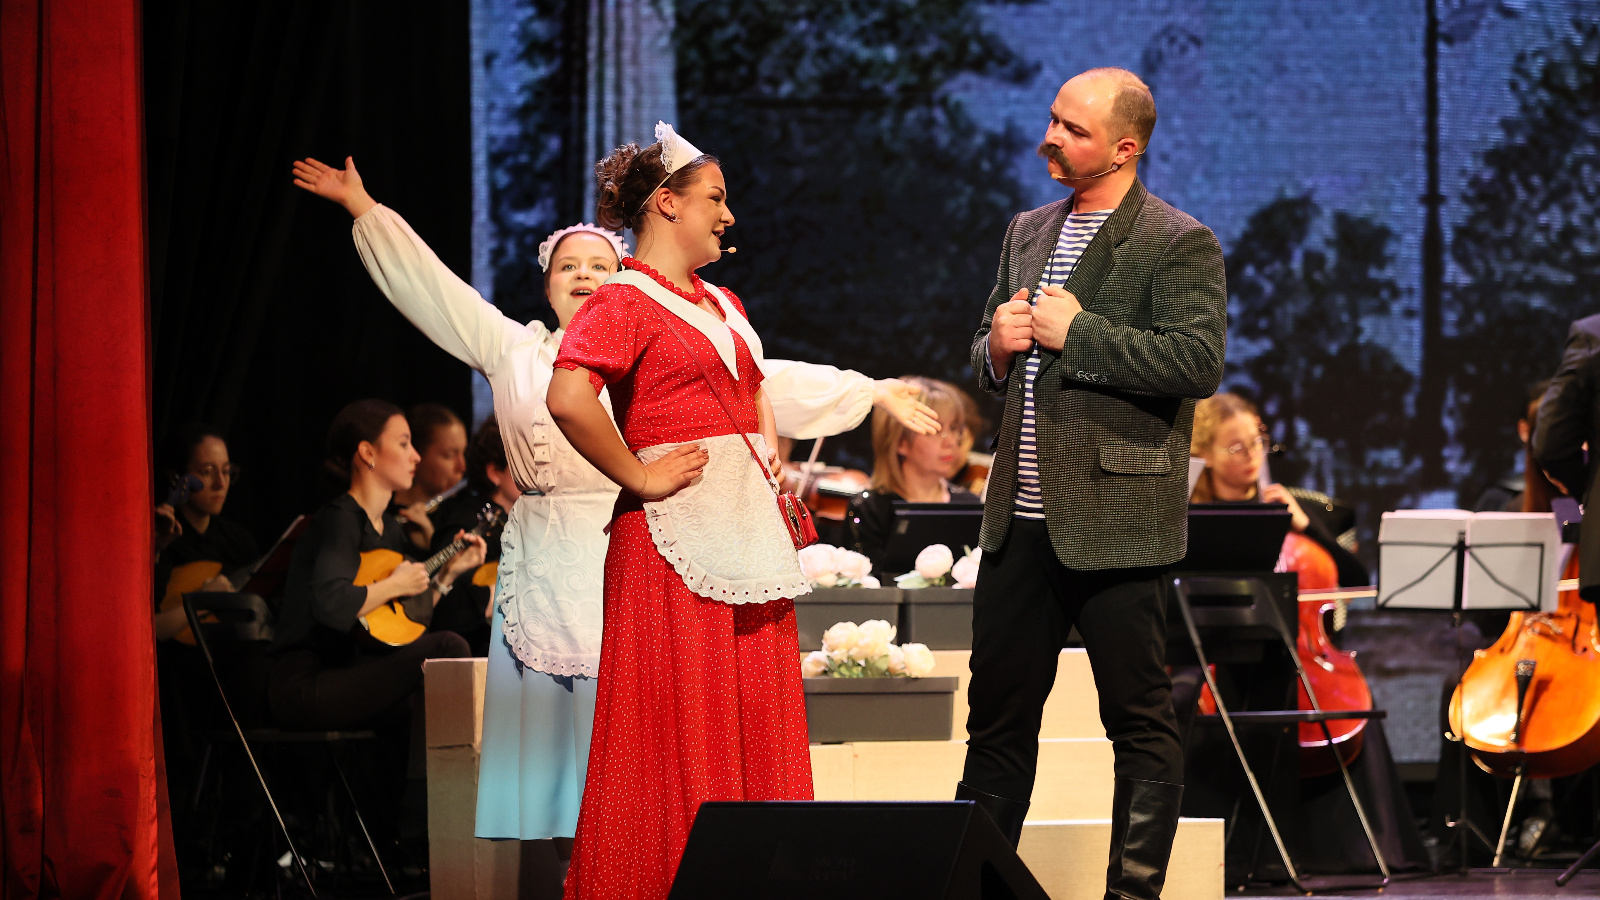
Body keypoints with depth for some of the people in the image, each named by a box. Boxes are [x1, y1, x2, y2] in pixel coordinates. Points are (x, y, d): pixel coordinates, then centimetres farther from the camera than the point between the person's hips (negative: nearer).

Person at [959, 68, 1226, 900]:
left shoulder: (1178, 245, -7)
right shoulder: (1028, 232, 16)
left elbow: (1198, 363, -19)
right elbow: (985, 364, 25)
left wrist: (1077, 332, -17)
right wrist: (998, 347, 1)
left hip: (1113, 520, -7)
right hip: (1020, 519, 7)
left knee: (1140, 722, 1)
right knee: (997, 715, 11)